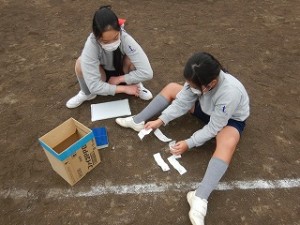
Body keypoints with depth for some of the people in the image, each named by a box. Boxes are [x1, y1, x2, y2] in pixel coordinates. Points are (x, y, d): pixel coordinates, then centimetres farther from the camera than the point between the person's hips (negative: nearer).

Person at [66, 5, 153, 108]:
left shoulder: (125, 38, -34)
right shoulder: (91, 45, -34)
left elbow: (147, 73, -39)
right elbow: (93, 86, -37)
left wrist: (119, 79, -29)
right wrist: (124, 88, -33)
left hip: (122, 73, 0)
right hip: (103, 75, 0)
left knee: (130, 60, -33)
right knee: (80, 63, -29)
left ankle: (136, 86, -3)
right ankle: (87, 93, 0)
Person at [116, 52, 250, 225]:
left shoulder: (230, 92, -41)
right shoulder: (199, 80, -25)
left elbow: (213, 128, -32)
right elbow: (182, 102, -14)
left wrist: (189, 143, -30)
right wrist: (161, 120, -21)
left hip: (230, 120, -6)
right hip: (206, 108, 6)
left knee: (228, 143, -41)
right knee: (171, 88, -4)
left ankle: (200, 198, -48)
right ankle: (137, 121, -1)